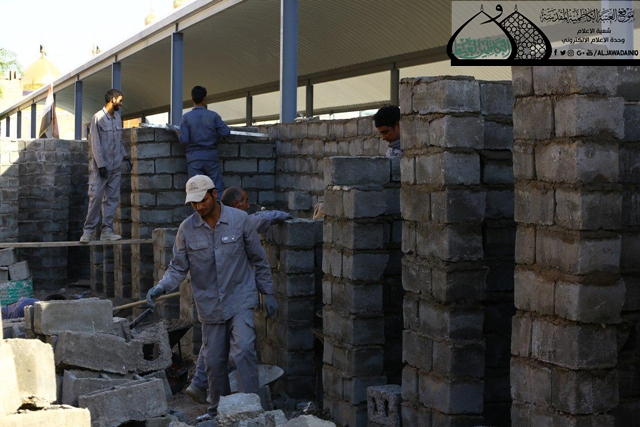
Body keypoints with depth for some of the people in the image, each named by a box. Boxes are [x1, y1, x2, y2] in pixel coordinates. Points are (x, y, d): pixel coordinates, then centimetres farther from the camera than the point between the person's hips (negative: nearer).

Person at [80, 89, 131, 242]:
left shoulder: (117, 117, 11)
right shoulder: (98, 118, -9)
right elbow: (96, 144, -12)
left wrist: (124, 155, 8)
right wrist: (101, 165, -16)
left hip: (115, 167, 7)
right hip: (100, 167, -6)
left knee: (112, 198, 4)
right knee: (96, 197, -7)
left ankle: (107, 230, 8)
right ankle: (89, 230, -1)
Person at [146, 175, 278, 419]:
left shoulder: (239, 220, -6)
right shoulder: (187, 229, -3)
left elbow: (258, 259, 3)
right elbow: (178, 267, 1)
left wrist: (268, 293, 4)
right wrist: (161, 287, -17)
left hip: (240, 300, -2)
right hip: (210, 305, 2)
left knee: (243, 351, -19)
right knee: (214, 361, 9)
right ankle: (218, 409, 27)